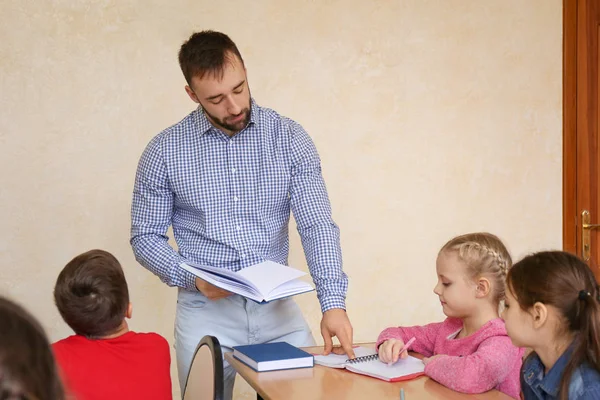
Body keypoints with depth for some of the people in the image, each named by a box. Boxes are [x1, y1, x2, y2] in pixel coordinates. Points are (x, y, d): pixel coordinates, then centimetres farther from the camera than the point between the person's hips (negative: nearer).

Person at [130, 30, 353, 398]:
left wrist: (333, 302, -20)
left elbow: (318, 225, -8)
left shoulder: (289, 137, -3)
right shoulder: (165, 150, -4)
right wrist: (190, 278, -16)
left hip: (278, 308, 1)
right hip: (206, 313, -1)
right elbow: (146, 236, 2)